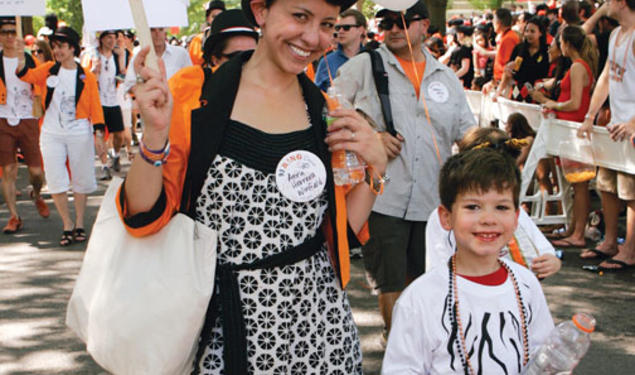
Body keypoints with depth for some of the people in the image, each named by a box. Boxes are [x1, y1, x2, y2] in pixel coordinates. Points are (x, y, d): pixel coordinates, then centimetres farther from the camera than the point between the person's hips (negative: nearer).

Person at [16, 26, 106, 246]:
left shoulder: (86, 77, -1)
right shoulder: (49, 70, 6)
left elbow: (95, 106, -2)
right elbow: (27, 75, -4)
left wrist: (99, 133, -10)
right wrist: (20, 57, -20)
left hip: (79, 135, -2)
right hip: (52, 135, 2)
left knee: (81, 181, 7)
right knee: (56, 183, -2)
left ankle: (79, 224, 22)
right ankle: (67, 226, 10)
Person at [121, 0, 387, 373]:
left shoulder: (327, 115, 5)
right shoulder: (194, 96, -6)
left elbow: (343, 231, 8)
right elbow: (145, 218, -7)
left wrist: (376, 166, -5)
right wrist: (156, 133, -21)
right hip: (221, 329, -3)